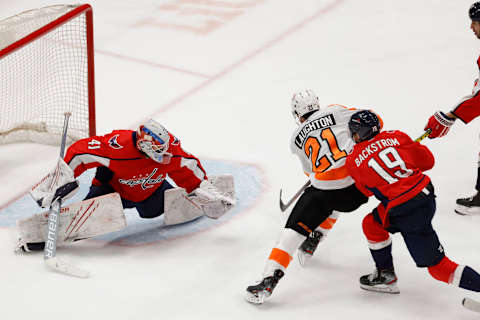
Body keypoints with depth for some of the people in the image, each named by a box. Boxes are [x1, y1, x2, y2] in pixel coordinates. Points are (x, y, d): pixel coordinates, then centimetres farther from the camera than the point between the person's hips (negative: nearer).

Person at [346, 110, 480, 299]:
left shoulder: (353, 162, 1)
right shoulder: (395, 137, 7)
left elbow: (367, 190, 16)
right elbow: (427, 161, 12)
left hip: (406, 213, -7)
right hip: (425, 194, 7)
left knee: (437, 265, 2)